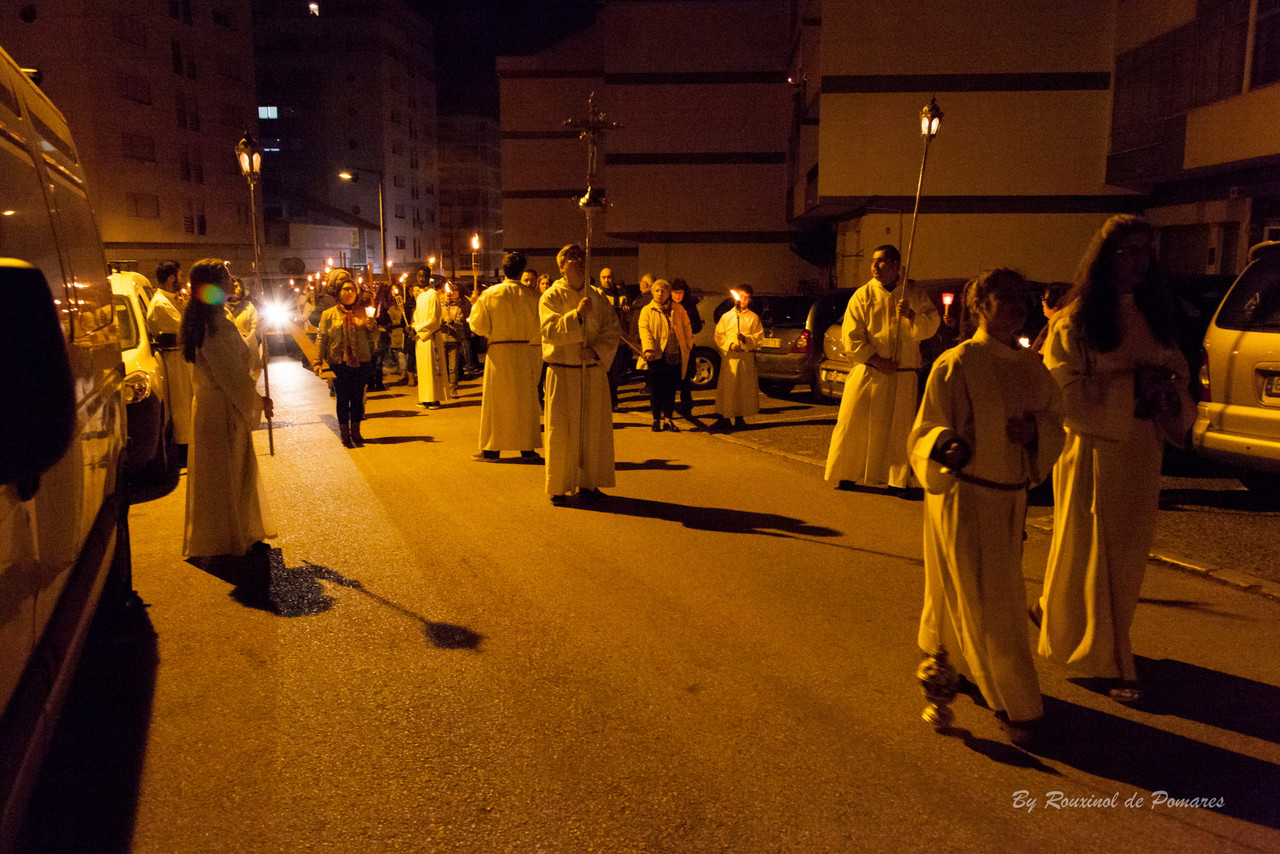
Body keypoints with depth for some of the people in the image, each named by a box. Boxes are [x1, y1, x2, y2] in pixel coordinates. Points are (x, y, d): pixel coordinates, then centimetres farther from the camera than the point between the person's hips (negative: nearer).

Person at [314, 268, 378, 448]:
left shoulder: (363, 312, 7)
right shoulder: (329, 315, 4)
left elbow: (374, 339, 7)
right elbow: (321, 338, 2)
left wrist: (372, 327, -13)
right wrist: (319, 361, -3)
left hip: (361, 362, 2)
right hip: (339, 363, -1)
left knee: (358, 398, 6)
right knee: (342, 399, 1)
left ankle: (355, 432, 17)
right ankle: (344, 434, 10)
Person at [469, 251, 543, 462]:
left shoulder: (489, 294, -7)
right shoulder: (532, 295, -5)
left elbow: (479, 327, -4)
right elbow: (539, 328, -3)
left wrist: (474, 308, 14)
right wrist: (536, 352, 9)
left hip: (499, 353, -1)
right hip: (526, 353, 1)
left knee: (496, 400, 7)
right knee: (525, 400, 10)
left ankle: (492, 448, 10)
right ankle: (527, 446, 13)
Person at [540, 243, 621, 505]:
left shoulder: (598, 297, 9)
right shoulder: (551, 297, -2)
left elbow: (613, 329, 5)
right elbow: (550, 331, -15)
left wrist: (597, 349, -12)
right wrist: (577, 314, -27)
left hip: (594, 371, 4)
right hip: (563, 373, -4)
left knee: (594, 429, 6)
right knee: (562, 431, -1)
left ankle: (588, 483, 18)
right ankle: (559, 487, 10)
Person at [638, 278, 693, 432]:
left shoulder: (678, 309, 12)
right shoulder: (647, 311, 5)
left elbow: (686, 328, 16)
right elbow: (644, 330, -6)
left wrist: (688, 345, 4)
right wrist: (648, 348, -21)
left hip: (674, 356, 2)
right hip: (656, 356, -2)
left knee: (671, 390, 5)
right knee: (656, 389, 2)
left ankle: (668, 420, 14)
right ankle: (656, 420, 13)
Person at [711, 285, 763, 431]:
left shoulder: (753, 317, 10)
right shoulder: (726, 316, 10)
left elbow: (759, 338, 5)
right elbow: (719, 336, 5)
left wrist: (746, 339, -12)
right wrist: (730, 344, -11)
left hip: (747, 357, 1)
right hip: (729, 357, 0)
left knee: (744, 387, 2)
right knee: (726, 387, -5)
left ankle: (739, 417, 11)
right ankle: (724, 418, -1)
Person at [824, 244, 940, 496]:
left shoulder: (915, 295, 6)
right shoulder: (863, 295, 0)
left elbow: (930, 328, 3)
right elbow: (851, 336, -5)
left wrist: (912, 315, -17)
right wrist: (876, 360, -13)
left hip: (903, 377, 1)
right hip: (867, 373, -1)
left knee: (898, 430, 5)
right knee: (855, 425, 0)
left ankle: (895, 480, 17)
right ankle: (846, 475, 15)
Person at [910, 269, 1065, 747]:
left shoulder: (1033, 369, 7)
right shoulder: (956, 365, -12)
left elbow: (1055, 427, 13)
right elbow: (926, 429, -12)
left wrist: (1035, 431, -10)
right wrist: (946, 446, -35)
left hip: (1010, 498, 7)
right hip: (962, 496, -7)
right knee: (985, 602, -1)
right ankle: (1016, 707, 11)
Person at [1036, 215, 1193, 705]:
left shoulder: (1154, 314, 12)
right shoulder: (1075, 320, -7)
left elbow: (1176, 370, 18)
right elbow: (1065, 392, -14)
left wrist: (1171, 395, -4)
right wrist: (1132, 385, -19)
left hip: (1141, 451, 6)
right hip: (1092, 450, -6)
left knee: (1127, 555, 11)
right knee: (1092, 552, 2)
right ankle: (1109, 663, 15)